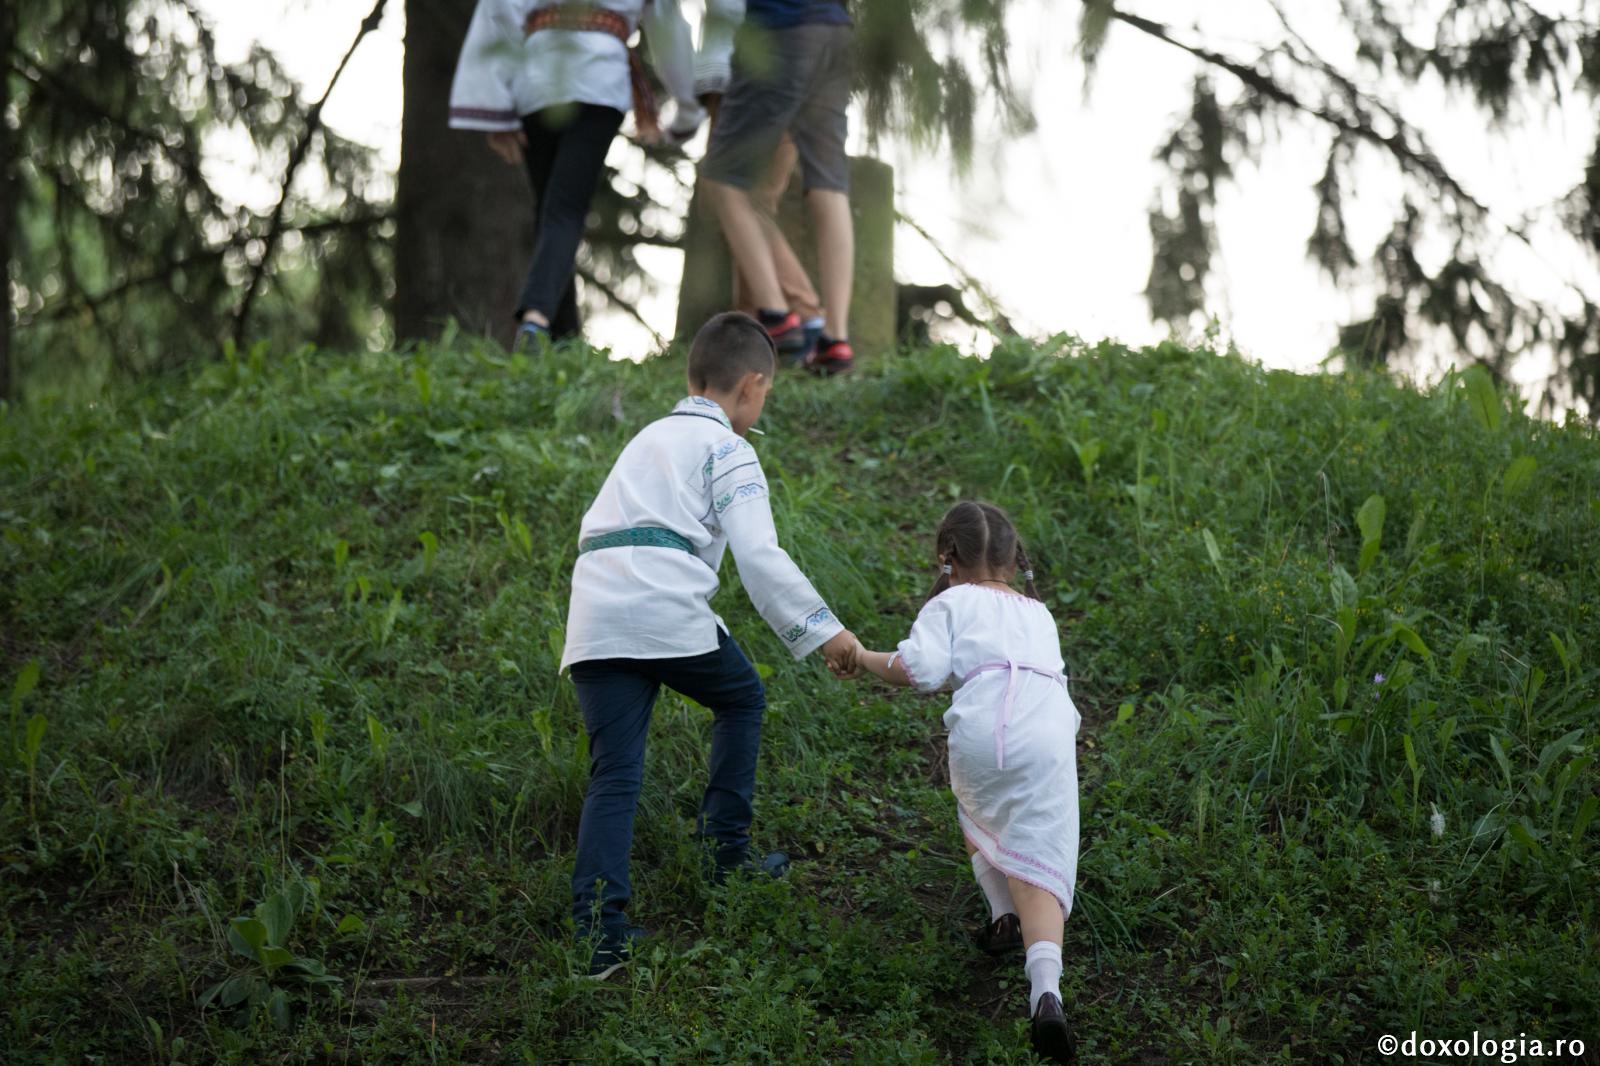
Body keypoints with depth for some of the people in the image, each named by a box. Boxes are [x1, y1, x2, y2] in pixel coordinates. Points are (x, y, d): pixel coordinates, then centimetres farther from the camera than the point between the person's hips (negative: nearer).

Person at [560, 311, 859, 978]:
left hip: (594, 622, 5)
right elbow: (759, 555, -4)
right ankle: (726, 848, 20)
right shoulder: (726, 449, 8)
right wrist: (821, 629, -3)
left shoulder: (647, 440, 32)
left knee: (613, 775, 0)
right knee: (740, 698, 23)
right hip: (667, 610, -5)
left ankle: (599, 929, -13)